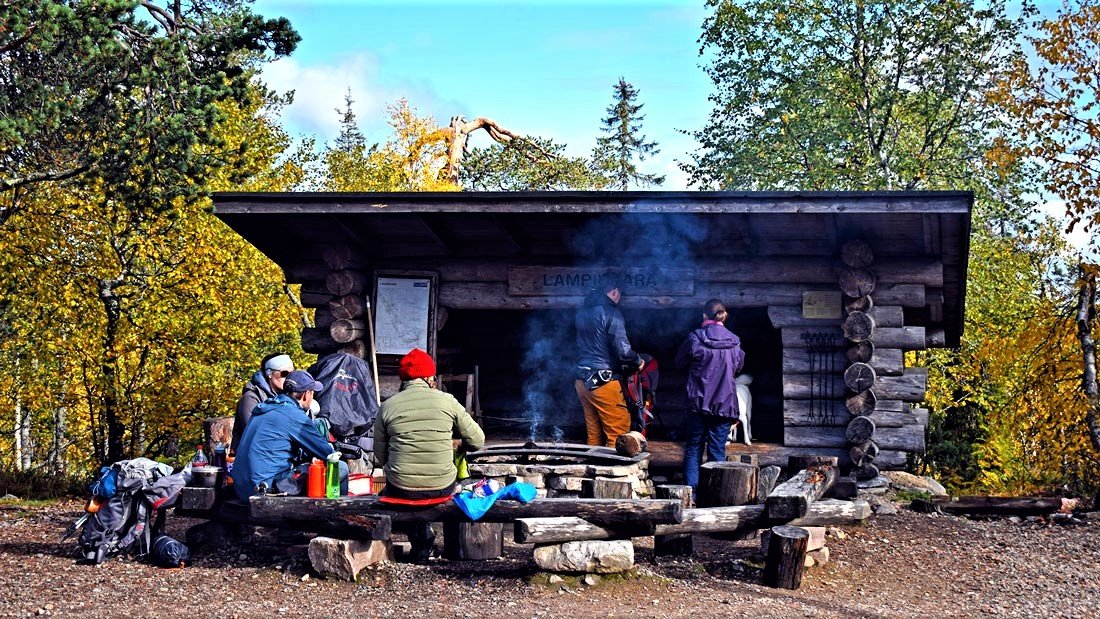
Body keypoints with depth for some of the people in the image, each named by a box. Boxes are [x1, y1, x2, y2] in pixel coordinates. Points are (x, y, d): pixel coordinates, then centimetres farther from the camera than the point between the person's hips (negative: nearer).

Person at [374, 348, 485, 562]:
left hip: (402, 489, 0)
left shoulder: (387, 407, -1)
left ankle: (420, 541, 26)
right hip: (442, 488, 0)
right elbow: (478, 440, 4)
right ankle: (422, 539, 34)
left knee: (386, 492, 34)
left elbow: (380, 458, 4)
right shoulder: (447, 401, -2)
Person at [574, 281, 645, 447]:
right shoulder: (611, 313, -11)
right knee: (618, 433, -4)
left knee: (593, 434, 12)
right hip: (603, 381, -8)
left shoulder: (583, 312, 13)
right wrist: (638, 361, 2)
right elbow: (623, 351, -19)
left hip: (582, 381, 8)